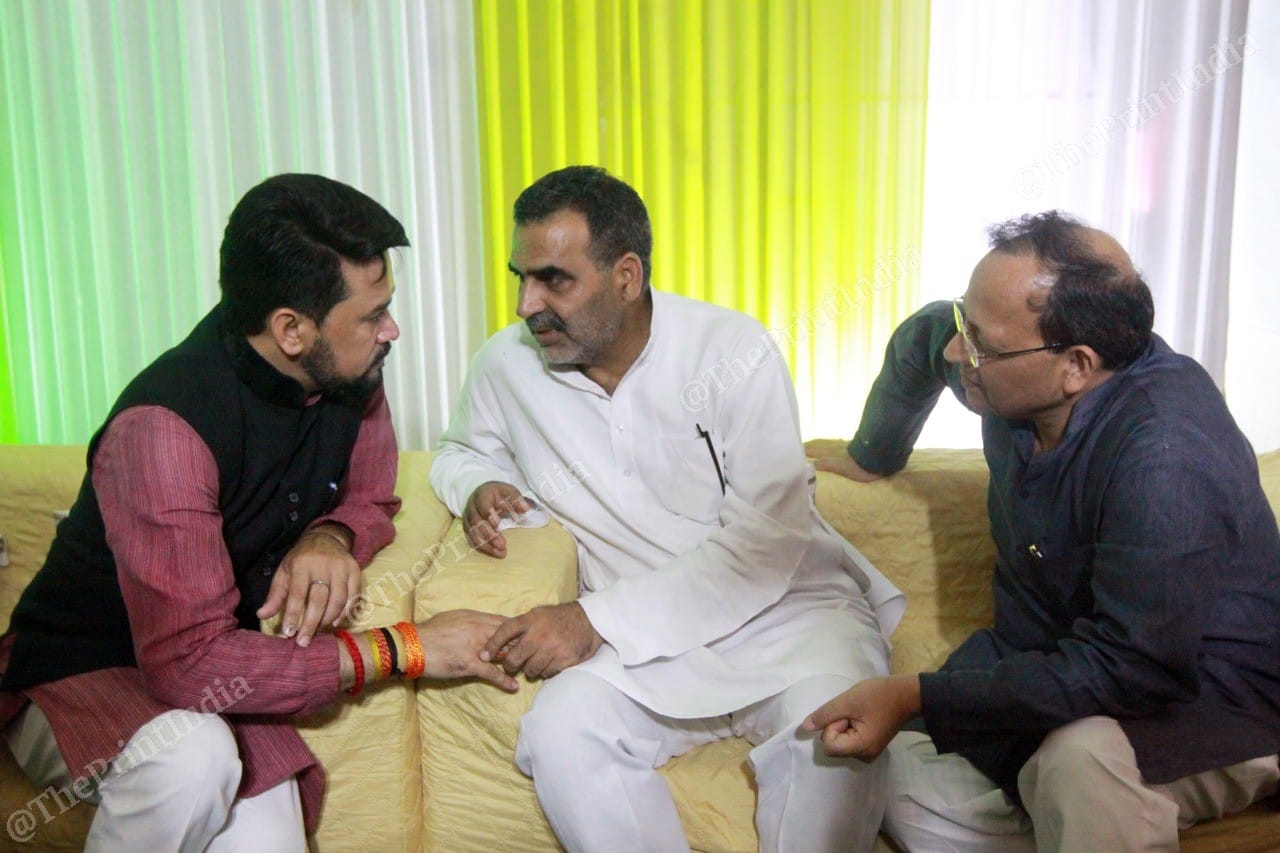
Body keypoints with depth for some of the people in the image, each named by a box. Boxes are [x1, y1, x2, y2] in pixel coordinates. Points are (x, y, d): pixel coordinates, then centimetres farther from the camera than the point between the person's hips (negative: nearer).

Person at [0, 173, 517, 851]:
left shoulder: (349, 373, -9)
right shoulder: (164, 426, -29)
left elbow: (373, 500, 8)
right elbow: (192, 664, -31)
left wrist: (330, 536, -16)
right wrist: (403, 649, -28)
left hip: (218, 673, 5)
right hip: (81, 677, -4)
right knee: (192, 756, -36)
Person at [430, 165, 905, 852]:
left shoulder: (734, 352, -9)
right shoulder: (507, 363, 1)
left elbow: (769, 541, -15)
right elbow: (461, 450, 24)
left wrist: (597, 618, -22)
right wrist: (478, 487, -3)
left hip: (785, 605, -2)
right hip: (647, 638, 3)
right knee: (556, 735, -28)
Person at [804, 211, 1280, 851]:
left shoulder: (1164, 455, -32)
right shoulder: (1015, 379, -7)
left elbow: (1131, 667, -33)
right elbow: (922, 341, 16)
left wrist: (917, 696, -33)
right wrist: (870, 457, 30)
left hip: (1211, 710, -7)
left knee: (1080, 755, -39)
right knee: (884, 771, -8)